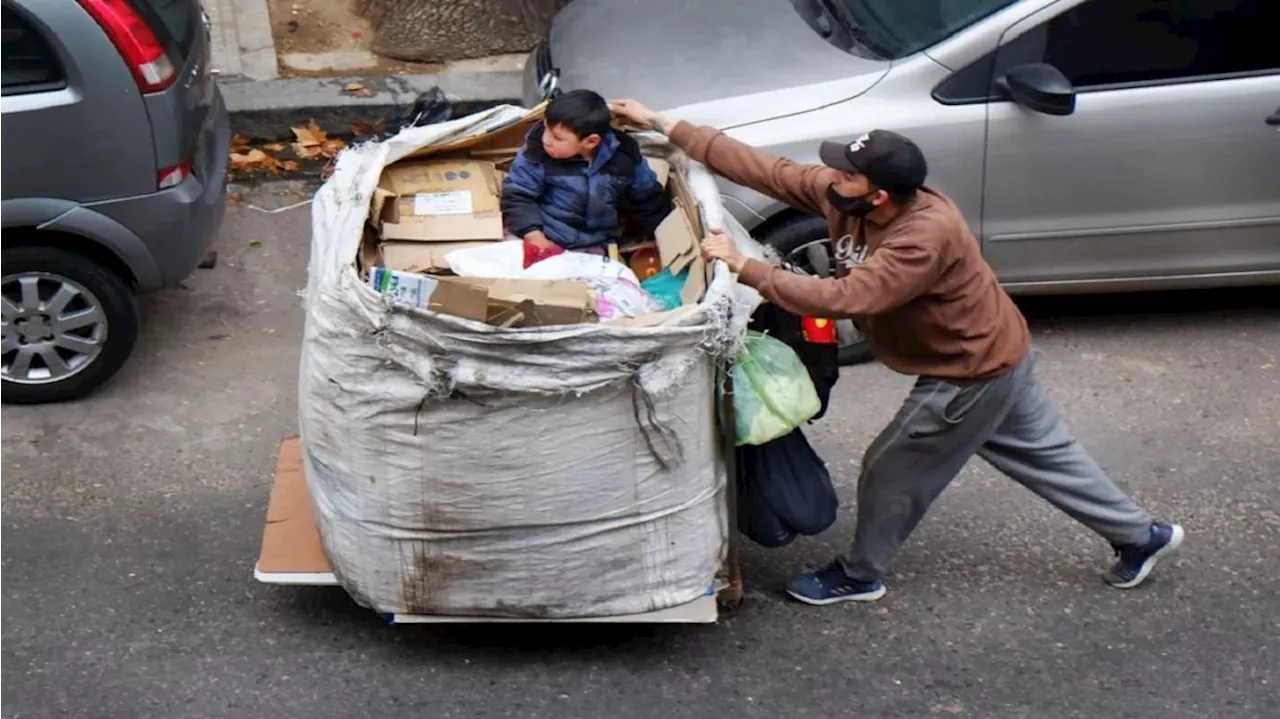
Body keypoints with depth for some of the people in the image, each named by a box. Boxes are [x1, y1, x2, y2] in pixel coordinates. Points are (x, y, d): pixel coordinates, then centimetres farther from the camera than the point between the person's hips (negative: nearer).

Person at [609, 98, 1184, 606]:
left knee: (893, 471, 5)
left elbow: (843, 299, -43)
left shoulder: (926, 238, -36)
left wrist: (744, 266, -41)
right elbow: (762, 168, -13)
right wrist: (662, 126, -15)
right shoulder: (841, 196, -14)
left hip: (973, 375, -9)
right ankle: (1141, 537, 37)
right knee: (1045, 453, 22)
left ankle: (859, 574, 27)